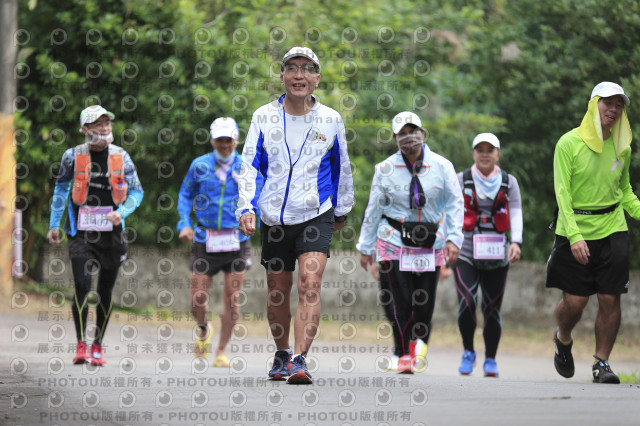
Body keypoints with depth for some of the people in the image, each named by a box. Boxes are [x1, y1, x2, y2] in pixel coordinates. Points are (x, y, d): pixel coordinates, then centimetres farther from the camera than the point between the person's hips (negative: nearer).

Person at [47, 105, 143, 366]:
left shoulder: (120, 156, 2)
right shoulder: (73, 156, -1)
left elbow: (136, 192, 6)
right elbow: (61, 190, 12)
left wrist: (121, 212, -12)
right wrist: (54, 225, 12)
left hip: (111, 232, 2)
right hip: (81, 232, -2)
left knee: (106, 291, 7)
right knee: (82, 286, -14)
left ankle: (98, 346, 19)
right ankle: (81, 346, -10)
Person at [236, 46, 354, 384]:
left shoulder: (331, 120, 2)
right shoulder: (264, 117, 2)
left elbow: (341, 168, 15)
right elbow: (250, 166, 1)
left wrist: (342, 210, 23)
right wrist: (246, 207, -12)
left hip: (316, 216, -1)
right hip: (273, 216, 2)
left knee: (310, 285, -18)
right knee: (278, 291, 9)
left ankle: (299, 361, -23)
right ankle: (282, 355, 30)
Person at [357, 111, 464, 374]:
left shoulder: (442, 167, 1)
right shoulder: (386, 169, 2)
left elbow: (454, 204, 2)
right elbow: (373, 209, 7)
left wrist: (454, 238, -9)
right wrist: (365, 247, 9)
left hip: (429, 243, 1)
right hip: (394, 240, -1)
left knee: (425, 301, 1)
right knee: (398, 300, -10)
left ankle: (418, 341, 28)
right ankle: (403, 354, 0)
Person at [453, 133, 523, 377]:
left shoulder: (508, 182, 10)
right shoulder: (461, 180, 7)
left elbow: (516, 213, 3)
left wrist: (516, 242, -13)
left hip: (496, 255, 1)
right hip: (466, 253, -1)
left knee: (492, 308, 1)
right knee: (467, 303, -18)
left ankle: (490, 360, 16)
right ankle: (468, 352, 3)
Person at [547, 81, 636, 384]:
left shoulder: (622, 148, 8)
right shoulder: (569, 143, -6)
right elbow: (562, 192, -10)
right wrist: (574, 236, -20)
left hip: (612, 231, 3)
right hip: (575, 232, -3)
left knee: (610, 300, -4)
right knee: (574, 302, -2)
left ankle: (602, 363, 10)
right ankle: (563, 341, 30)